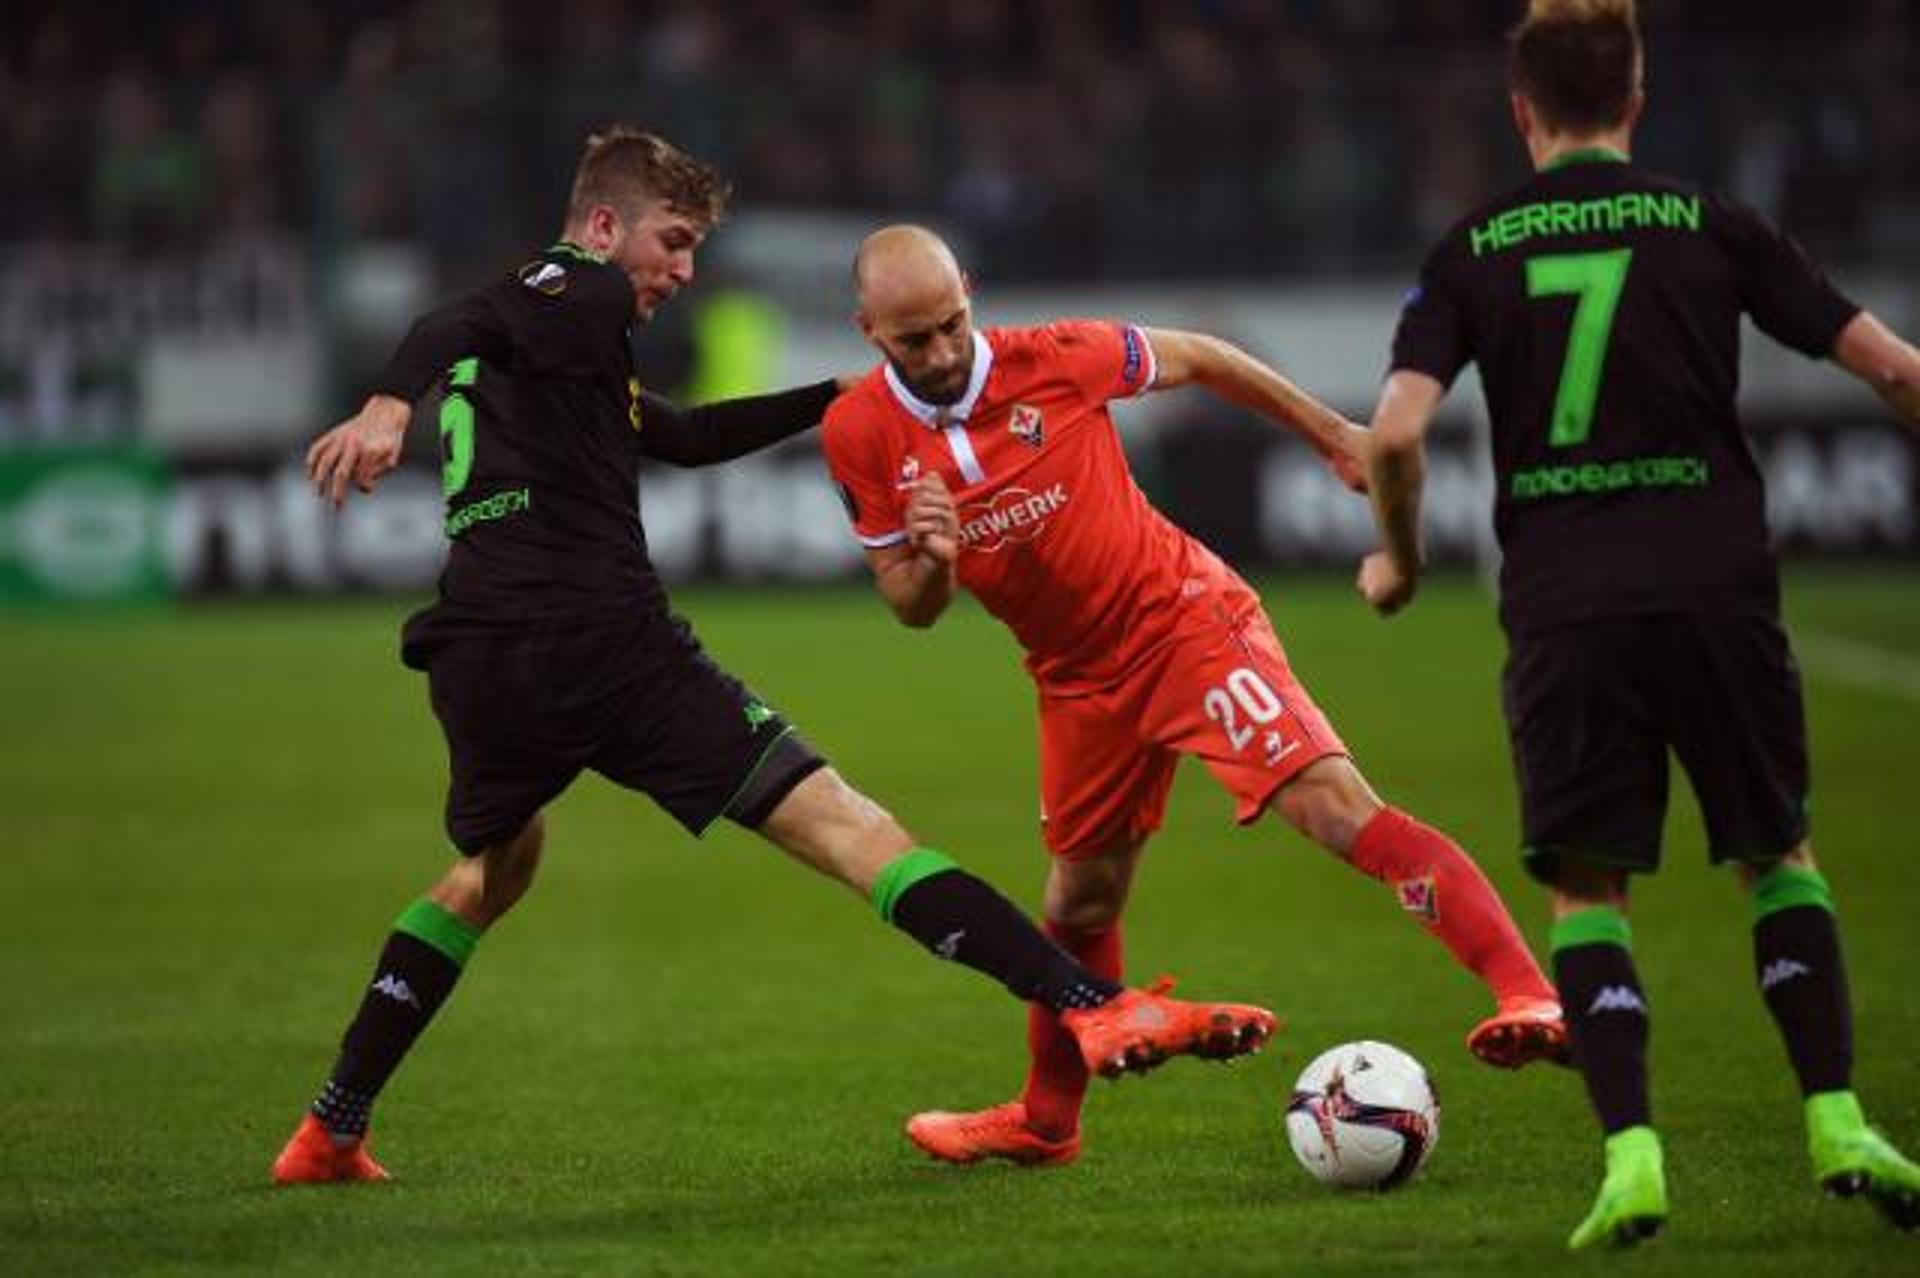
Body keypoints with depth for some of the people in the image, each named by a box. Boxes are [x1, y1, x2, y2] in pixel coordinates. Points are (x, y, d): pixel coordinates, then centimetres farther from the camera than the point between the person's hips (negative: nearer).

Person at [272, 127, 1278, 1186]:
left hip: (477, 660, 9)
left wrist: (847, 393, 40)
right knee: (848, 828, -12)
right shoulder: (580, 290, 1)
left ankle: (331, 1131, 31)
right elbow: (455, 328, -20)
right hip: (604, 643, -9)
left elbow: (689, 438, 39)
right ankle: (1098, 1010, -21)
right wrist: (388, 407, -40)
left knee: (492, 870, 35)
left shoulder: (563, 346, 28)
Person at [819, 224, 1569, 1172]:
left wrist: (1332, 435, 12)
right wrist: (932, 561, -24)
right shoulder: (859, 435, -8)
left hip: (1183, 619, -5)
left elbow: (1194, 359, 2)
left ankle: (1527, 994, -33)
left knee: (1339, 807, -22)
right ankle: (1045, 1118, 39)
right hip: (1077, 678, 5)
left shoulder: (1053, 359, -17)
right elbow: (910, 608, 1)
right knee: (1080, 904, 17)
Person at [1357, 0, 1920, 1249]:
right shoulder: (1712, 227, 4)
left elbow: (1397, 430, -6)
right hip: (1717, 586, 0)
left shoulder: (1473, 252, 5)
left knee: (1588, 888, 10)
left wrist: (1399, 560, 11)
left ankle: (1631, 1157, -5)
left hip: (1564, 614, 0)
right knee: (1778, 856, 18)